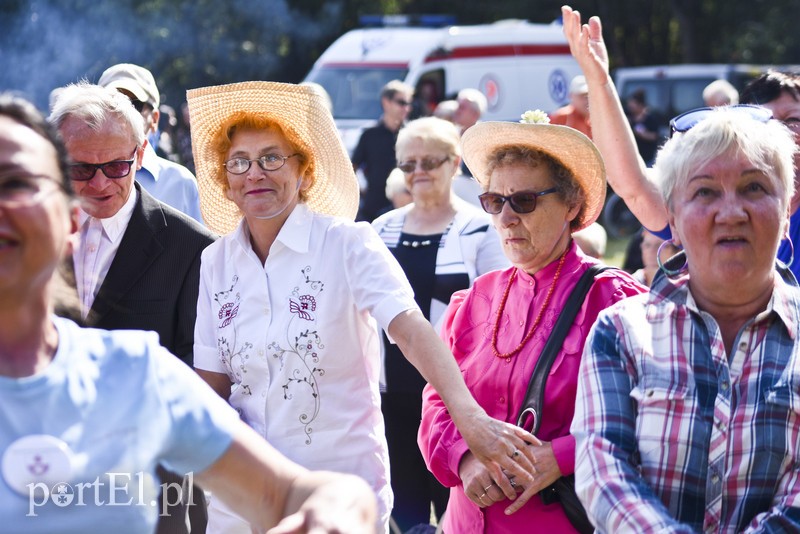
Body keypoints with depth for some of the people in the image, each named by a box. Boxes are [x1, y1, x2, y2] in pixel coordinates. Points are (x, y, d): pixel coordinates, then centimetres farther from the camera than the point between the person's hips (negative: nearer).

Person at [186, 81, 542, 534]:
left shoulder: (348, 243, -10)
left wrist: (469, 416, -39)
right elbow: (214, 385, 5)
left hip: (343, 491, -3)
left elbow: (411, 329, -24)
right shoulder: (217, 262, 2)